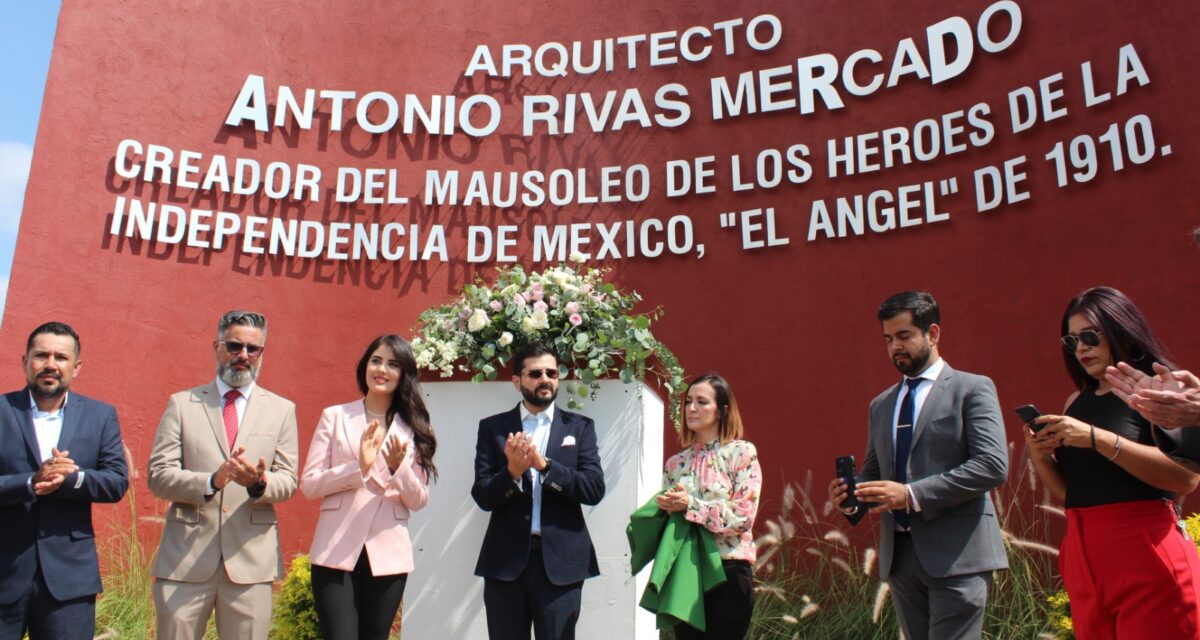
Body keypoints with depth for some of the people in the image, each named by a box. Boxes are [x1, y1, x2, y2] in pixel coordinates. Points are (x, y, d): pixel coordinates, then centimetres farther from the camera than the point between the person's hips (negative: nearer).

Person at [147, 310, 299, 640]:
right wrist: (211, 481, -18)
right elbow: (158, 475, 0)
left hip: (252, 559, 1)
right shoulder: (182, 404, 7)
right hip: (185, 559, 0)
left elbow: (288, 480, 3)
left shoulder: (282, 409, 9)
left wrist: (260, 483, -19)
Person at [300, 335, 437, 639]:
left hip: (388, 555, 2)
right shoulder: (334, 416, 4)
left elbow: (419, 501, 2)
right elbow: (308, 485, -2)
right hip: (336, 553, -1)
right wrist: (358, 466, -16)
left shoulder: (413, 428, 5)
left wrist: (398, 467, -16)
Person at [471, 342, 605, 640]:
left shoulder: (580, 427, 4)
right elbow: (482, 496, -1)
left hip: (561, 560, 0)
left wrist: (544, 464, -18)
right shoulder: (492, 427, 4)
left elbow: (595, 489, -6)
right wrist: (512, 471, -21)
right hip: (505, 560, 1)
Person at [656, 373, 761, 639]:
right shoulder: (676, 462, 10)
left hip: (727, 571, -4)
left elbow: (743, 516, -14)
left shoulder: (742, 453, -4)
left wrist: (691, 505, -19)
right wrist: (664, 506, -7)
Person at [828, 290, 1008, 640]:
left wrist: (913, 495, -19)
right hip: (899, 554, 6)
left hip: (956, 553, -5)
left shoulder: (973, 389, -2)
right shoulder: (881, 404, 16)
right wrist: (852, 497, -3)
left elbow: (993, 465, -13)